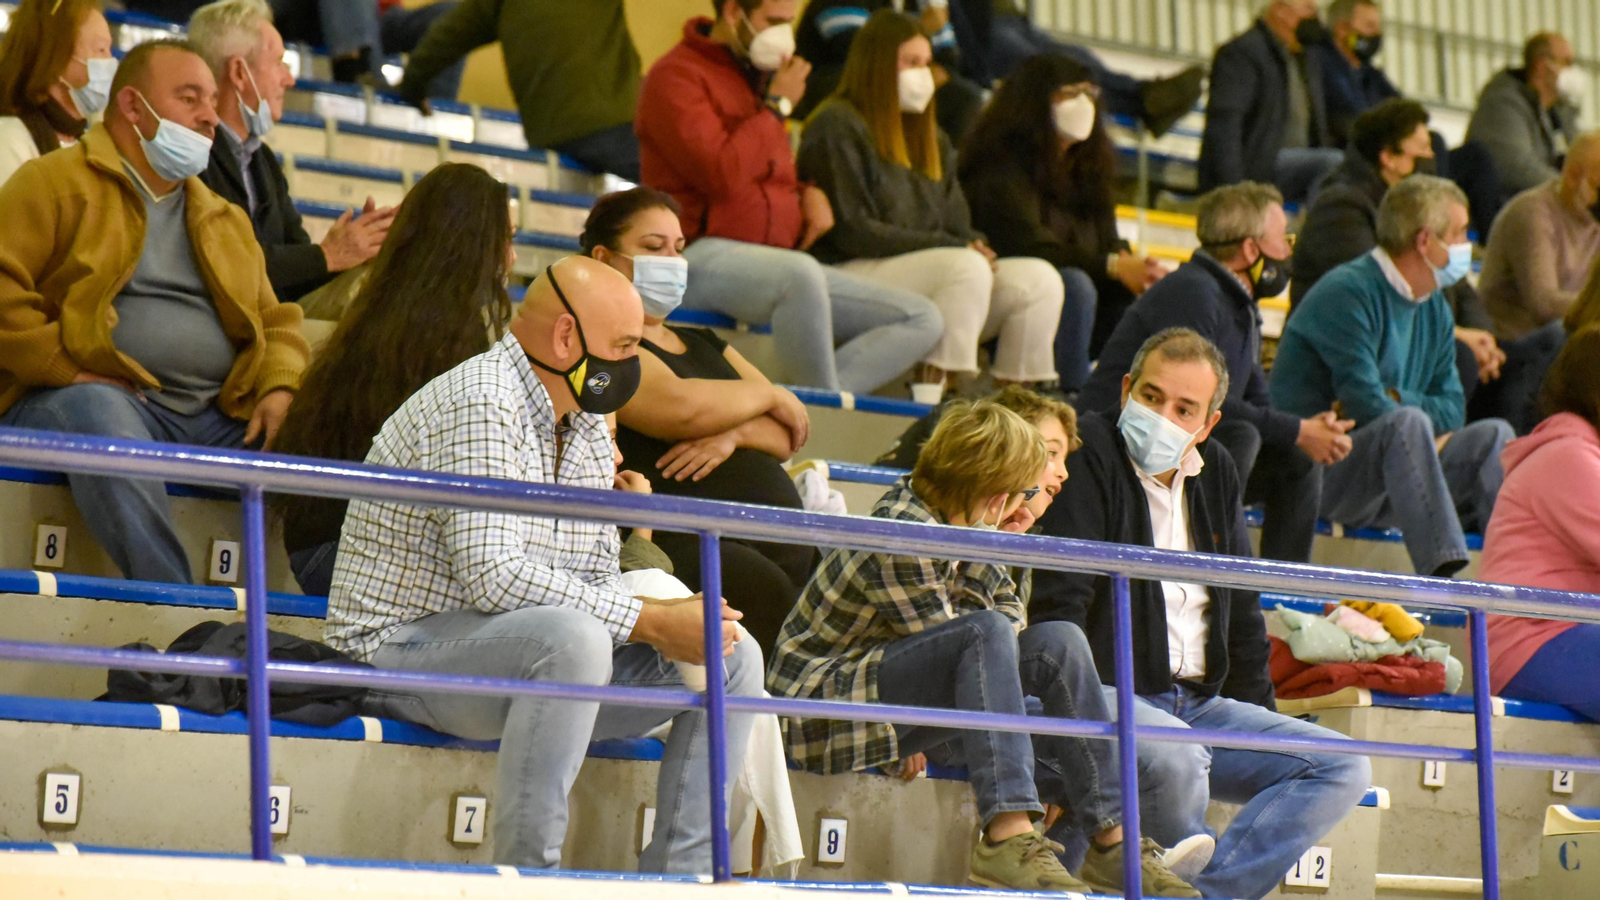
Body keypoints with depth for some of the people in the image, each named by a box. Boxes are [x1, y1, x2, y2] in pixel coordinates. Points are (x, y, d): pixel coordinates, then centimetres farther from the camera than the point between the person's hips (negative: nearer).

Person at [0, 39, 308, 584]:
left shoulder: (226, 221, 28)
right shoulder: (55, 183, 6)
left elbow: (277, 322, 27)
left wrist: (280, 390, 4)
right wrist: (70, 371, -15)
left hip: (216, 416, 6)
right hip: (94, 394, -6)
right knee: (99, 417, -41)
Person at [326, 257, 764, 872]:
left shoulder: (587, 424, 13)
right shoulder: (479, 404, -18)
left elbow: (599, 574, 12)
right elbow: (493, 575, -28)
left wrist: (675, 618, -11)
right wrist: (648, 622, -27)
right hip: (404, 648, -9)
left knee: (733, 657, 1)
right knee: (571, 637, -39)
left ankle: (677, 876, -3)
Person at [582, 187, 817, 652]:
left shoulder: (703, 345, 30)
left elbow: (787, 435, 21)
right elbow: (682, 408, -12)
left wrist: (734, 435, -4)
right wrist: (769, 396, 6)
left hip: (777, 542, 8)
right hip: (675, 541, -8)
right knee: (767, 593, -36)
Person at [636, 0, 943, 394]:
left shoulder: (758, 76, 21)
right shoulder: (676, 77, -5)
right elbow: (722, 174, -20)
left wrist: (810, 192, 10)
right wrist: (777, 106, -8)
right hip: (703, 256, -9)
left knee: (924, 320, -6)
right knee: (801, 273, -43)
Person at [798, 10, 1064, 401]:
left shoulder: (929, 136, 24)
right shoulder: (838, 127, -3)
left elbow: (958, 223, 20)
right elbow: (853, 232, -13)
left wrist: (974, 244, -7)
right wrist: (953, 248, -16)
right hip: (850, 275, -8)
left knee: (1040, 279, -11)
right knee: (967, 267, -33)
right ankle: (928, 408, -37)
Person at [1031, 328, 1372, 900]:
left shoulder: (1215, 476, 16)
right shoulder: (1086, 455, -5)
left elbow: (1242, 615, 24)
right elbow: (1057, 604, -14)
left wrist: (1259, 725, 16)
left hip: (1198, 703, 7)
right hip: (1105, 693, -7)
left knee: (1344, 771, -8)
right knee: (1176, 758, -39)